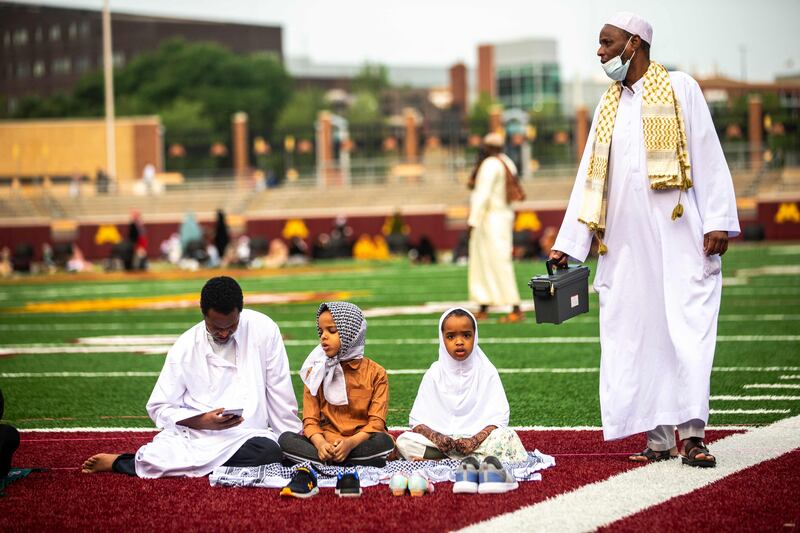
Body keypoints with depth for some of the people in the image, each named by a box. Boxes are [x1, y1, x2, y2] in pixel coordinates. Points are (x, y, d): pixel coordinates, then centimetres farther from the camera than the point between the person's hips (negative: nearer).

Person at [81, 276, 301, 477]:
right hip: (193, 432, -1)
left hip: (247, 435, 1)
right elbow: (159, 408, 1)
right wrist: (202, 421, -14)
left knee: (269, 451, -36)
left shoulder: (263, 330, -4)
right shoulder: (185, 348, -2)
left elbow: (280, 395, 2)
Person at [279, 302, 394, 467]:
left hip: (360, 442, -3)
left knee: (384, 441, -34)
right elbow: (310, 420, 3)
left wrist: (351, 443, -24)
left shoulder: (375, 373, 3)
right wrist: (320, 443, -20)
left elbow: (376, 422, -5)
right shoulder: (316, 372, 11)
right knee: (286, 439, -25)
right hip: (325, 442, 3)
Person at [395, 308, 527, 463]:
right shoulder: (434, 374, 3)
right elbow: (417, 420, -1)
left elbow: (498, 417, -6)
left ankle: (436, 459, -28)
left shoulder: (487, 372, 1)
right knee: (404, 441, -24)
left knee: (507, 436, -30)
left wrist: (475, 440, -22)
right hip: (441, 439, 1)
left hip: (478, 437, 0)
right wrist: (435, 437, -21)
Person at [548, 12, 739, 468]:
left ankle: (692, 433, -11)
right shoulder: (608, 106, 19)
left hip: (677, 236, -5)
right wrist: (568, 242, 13)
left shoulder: (680, 89, 4)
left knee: (687, 328, -11)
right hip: (625, 242, 5)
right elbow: (589, 179, 19)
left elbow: (708, 156, -2)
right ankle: (659, 438, 3)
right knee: (637, 335, 0)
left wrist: (718, 222, -11)